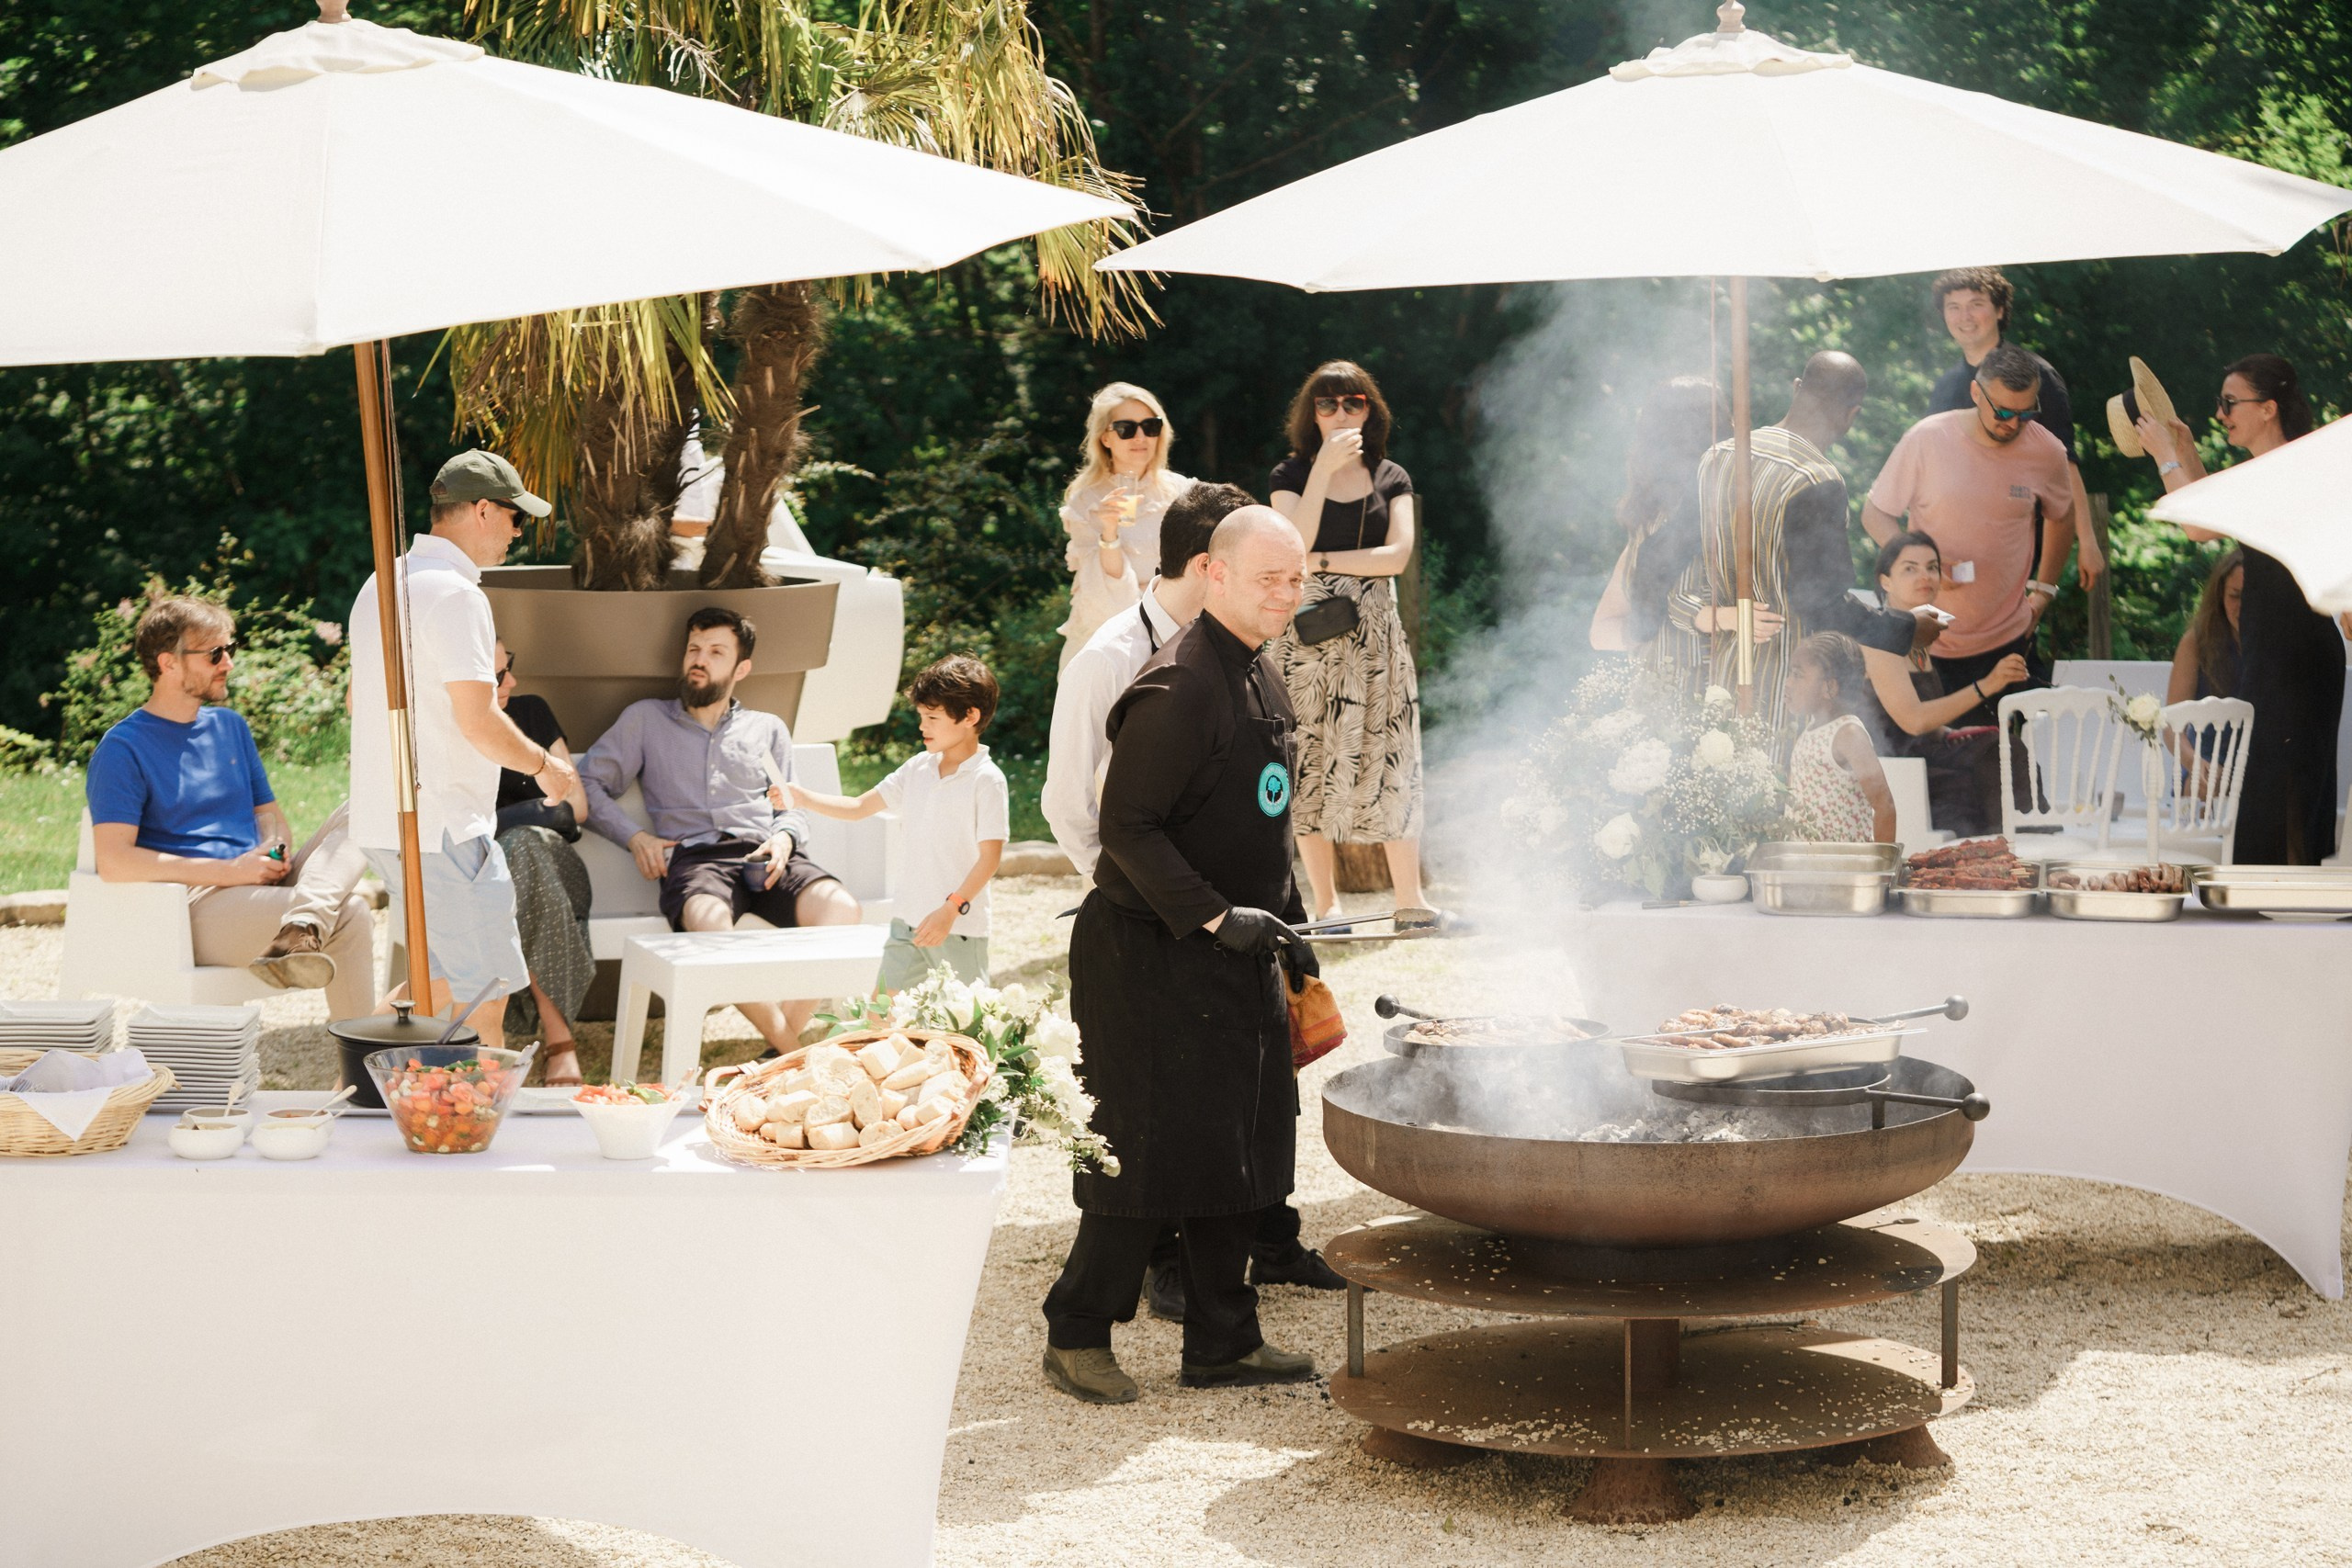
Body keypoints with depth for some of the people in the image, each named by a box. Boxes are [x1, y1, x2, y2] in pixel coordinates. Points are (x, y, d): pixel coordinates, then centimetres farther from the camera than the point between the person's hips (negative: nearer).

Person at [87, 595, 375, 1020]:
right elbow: (113, 861, -15)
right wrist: (229, 872, -18)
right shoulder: (123, 749, -4)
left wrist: (274, 848, -1)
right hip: (193, 907, -8)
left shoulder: (230, 726, 20)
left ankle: (300, 932, -40)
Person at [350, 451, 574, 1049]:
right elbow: (479, 723, -21)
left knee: (448, 972, 20)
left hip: (381, 820, 10)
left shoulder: (380, 585, 14)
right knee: (486, 989, -2)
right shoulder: (455, 594, -17)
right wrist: (544, 764, -4)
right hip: (442, 829, -10)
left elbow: (358, 702, 23)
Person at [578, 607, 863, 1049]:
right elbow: (589, 785, 15)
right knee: (709, 921, -41)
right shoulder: (645, 719, 22)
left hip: (765, 855, 2)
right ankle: (786, 1044, -33)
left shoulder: (767, 728, 29)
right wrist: (635, 837, -2)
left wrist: (783, 838, -1)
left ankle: (788, 1035, -28)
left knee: (843, 910, -32)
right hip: (693, 856, -2)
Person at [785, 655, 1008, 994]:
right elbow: (859, 807, 15)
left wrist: (951, 909, -21)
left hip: (959, 927, -6)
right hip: (907, 921, 6)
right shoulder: (918, 769, 10)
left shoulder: (986, 780, -10)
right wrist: (802, 798, 3)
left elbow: (990, 856, -13)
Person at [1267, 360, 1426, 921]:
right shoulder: (1291, 475, 4)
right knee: (1313, 760, -1)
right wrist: (1325, 466, -15)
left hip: (1375, 632, 2)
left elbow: (1398, 555, -4)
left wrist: (1322, 561, -8)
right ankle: (1326, 901, 5)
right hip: (1310, 634, -1)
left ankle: (1409, 897, 3)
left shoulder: (1391, 479, 9)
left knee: (1390, 759, -1)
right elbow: (1294, 548, -13)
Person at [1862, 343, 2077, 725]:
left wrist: (2043, 591, 12)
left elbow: (2060, 516, 20)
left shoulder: (2046, 452, -1)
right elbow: (1875, 515, -1)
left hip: (2009, 642, 2)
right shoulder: (1927, 439, -9)